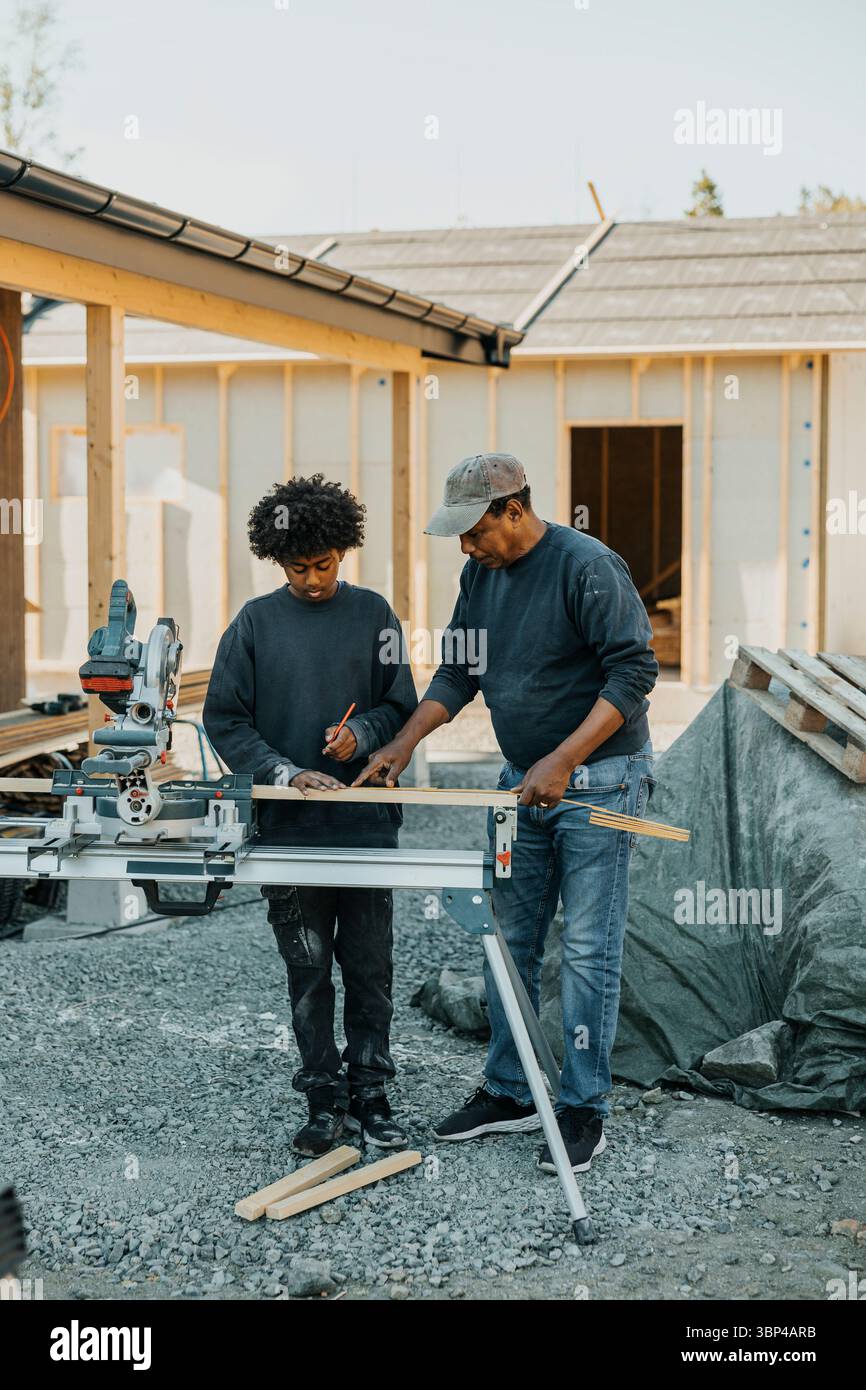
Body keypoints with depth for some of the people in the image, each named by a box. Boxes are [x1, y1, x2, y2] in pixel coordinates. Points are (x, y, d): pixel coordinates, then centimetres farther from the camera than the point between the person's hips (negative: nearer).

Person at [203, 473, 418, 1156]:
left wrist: (363, 732, -12)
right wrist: (285, 772, -13)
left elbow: (402, 706, 9)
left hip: (367, 820, 1)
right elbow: (224, 720, 0)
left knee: (370, 965, 6)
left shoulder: (372, 614, 5)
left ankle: (370, 1092, 19)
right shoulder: (255, 622, 2)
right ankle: (325, 1100, 17)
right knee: (308, 968, 6)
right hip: (288, 825, 0)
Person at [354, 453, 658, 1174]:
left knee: (587, 948, -4)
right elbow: (459, 671, 15)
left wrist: (563, 761, -25)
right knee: (509, 941, 10)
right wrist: (403, 744, 2)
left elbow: (635, 671, -20)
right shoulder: (482, 573, 7)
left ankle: (585, 1109, 6)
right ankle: (509, 1093, 22)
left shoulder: (588, 566, -16)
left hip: (598, 778, -7)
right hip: (523, 781, 8)